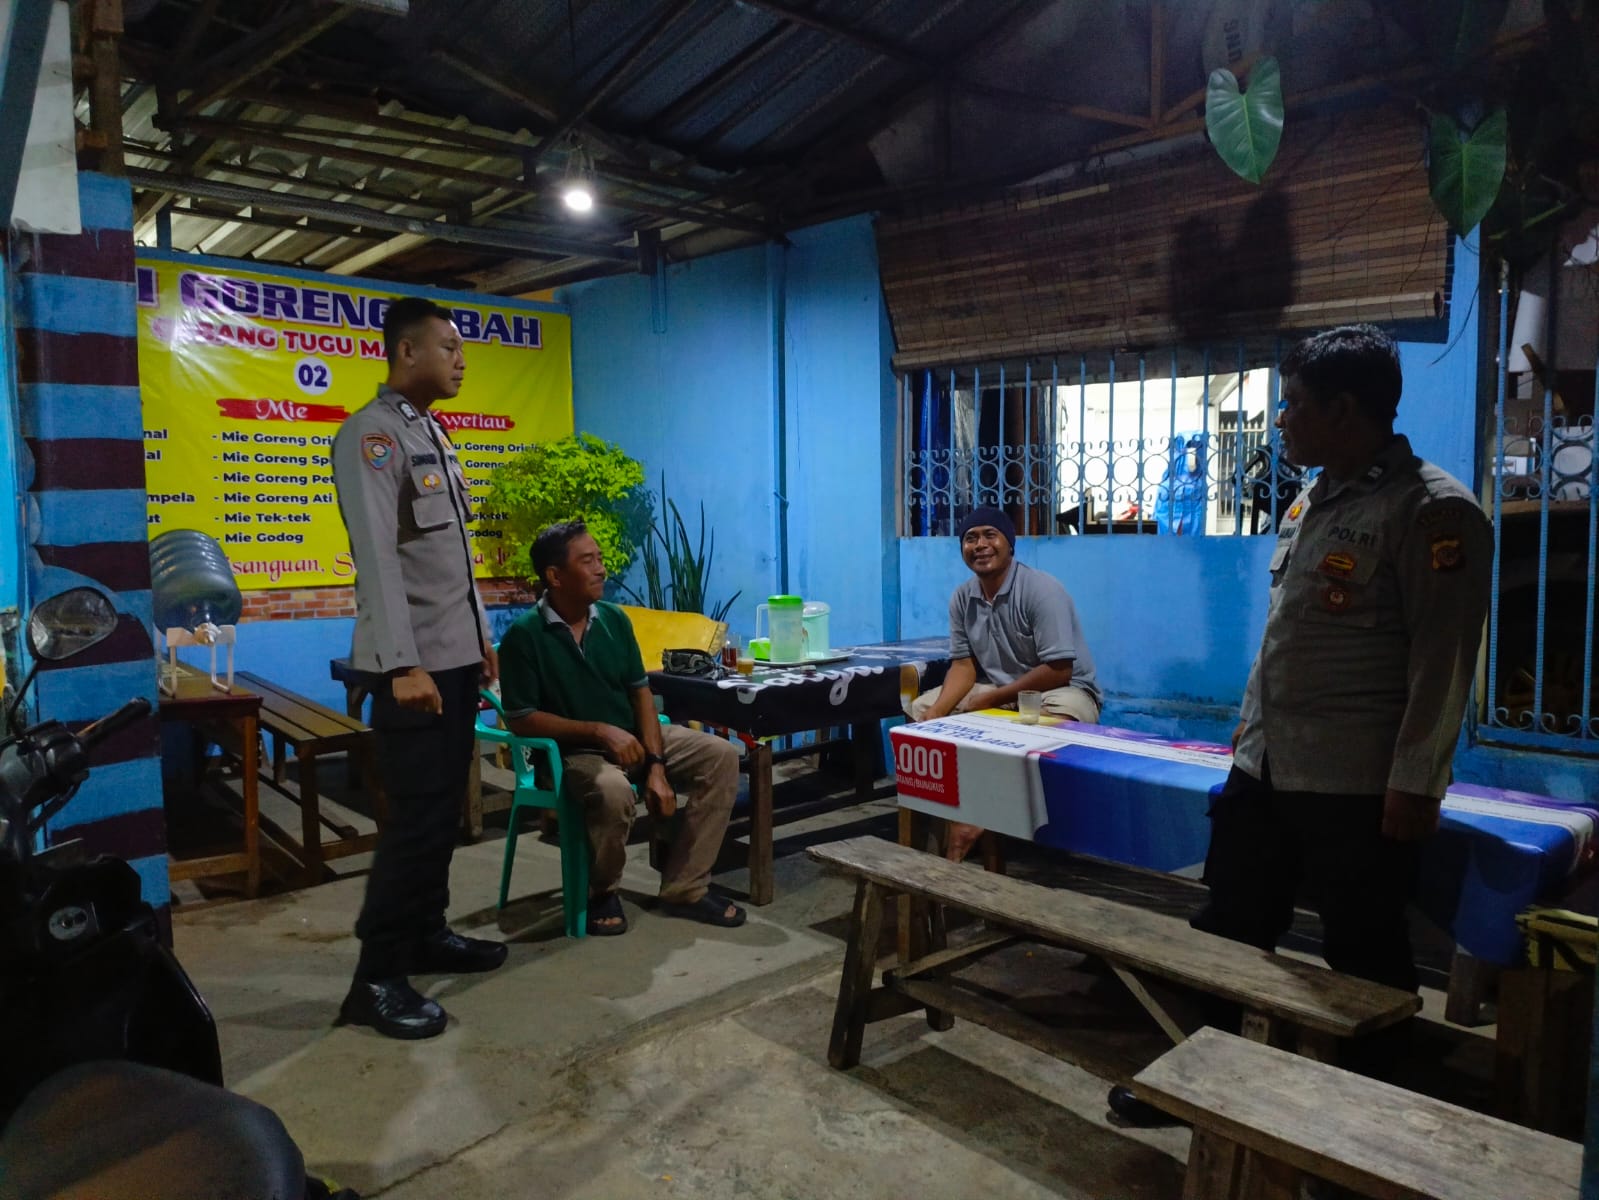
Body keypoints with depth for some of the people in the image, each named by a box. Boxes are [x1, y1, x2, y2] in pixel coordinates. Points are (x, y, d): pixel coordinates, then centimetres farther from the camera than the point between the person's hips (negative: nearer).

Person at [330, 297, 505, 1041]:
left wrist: (480, 637, 18)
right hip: (416, 661, -9)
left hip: (458, 653, 9)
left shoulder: (433, 433, 17)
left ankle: (425, 933, 26)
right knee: (417, 815, -6)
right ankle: (378, 978, 4)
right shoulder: (371, 434, -11)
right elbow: (378, 555, -20)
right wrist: (404, 664, -24)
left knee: (445, 807, 13)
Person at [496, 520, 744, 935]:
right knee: (613, 791, -39)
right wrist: (599, 730, -21)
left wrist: (656, 765, -9)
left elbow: (641, 694, 2)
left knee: (722, 757, -10)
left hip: (632, 736, 6)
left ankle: (683, 889, -4)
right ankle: (600, 892, -7)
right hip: (573, 751, -6)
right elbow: (521, 720, -14)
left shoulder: (614, 619, 2)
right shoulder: (524, 636, -13)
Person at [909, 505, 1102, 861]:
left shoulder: (1042, 590, -20)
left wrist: (989, 701, -21)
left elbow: (1058, 672, -24)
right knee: (922, 709, -6)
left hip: (1061, 690, -6)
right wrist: (937, 714, -20)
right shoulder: (962, 598, -1)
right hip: (996, 691, 6)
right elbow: (964, 665, -1)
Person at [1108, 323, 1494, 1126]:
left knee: (1366, 966, 9)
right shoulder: (1311, 505, 12)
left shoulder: (1431, 510, -13)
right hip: (1263, 772, 8)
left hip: (1357, 789, -8)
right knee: (1226, 935, 15)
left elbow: (1443, 659, -16)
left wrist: (1413, 783, -17)